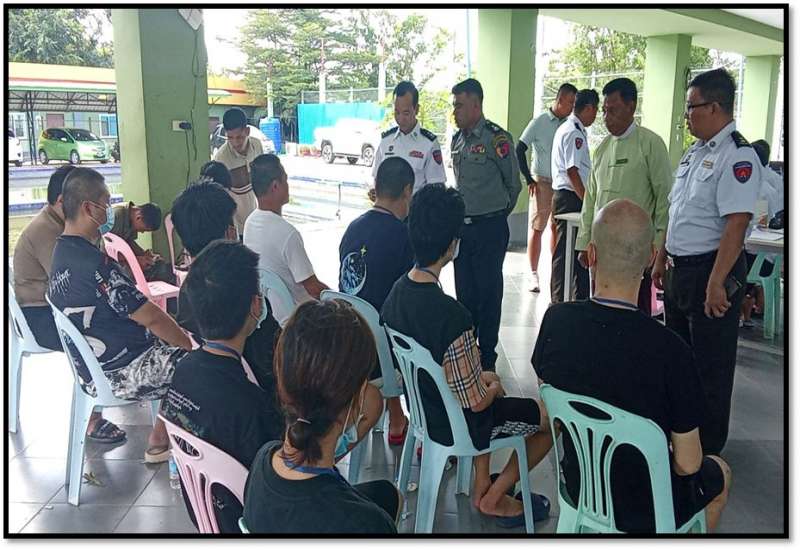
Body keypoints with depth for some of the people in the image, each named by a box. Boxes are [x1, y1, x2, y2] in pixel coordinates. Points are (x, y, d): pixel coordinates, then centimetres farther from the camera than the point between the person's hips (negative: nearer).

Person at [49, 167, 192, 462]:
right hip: (120, 373, -10)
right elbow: (151, 318, -22)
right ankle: (159, 443, 12)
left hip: (93, 365, 10)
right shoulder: (94, 263, -26)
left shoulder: (62, 251, 6)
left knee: (175, 340, 21)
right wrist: (191, 346, -7)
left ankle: (161, 438, 24)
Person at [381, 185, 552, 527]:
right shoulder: (452, 317, -35)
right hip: (456, 424, -7)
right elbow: (475, 402, -24)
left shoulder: (398, 291, -10)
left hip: (422, 404, 7)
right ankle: (493, 498, 24)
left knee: (489, 380, 34)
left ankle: (480, 486, 37)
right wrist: (493, 389, -2)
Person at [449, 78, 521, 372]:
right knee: (464, 291, 14)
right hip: (461, 225, 7)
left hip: (489, 227, -7)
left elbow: (513, 184, -1)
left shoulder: (497, 138, -12)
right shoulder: (457, 139, 10)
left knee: (488, 292, 2)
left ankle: (486, 357, 13)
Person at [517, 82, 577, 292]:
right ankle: (534, 274, 5)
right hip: (542, 183, -4)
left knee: (557, 228, 11)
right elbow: (519, 150, -6)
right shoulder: (539, 122, -5)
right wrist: (529, 180, -8)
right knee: (537, 228, -1)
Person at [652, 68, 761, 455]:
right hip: (678, 271, 9)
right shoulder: (694, 153, 12)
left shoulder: (738, 157, -16)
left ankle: (708, 449, 20)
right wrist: (662, 261, 19)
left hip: (711, 272, -9)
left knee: (711, 366, 4)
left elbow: (736, 223, -24)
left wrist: (716, 283, -27)